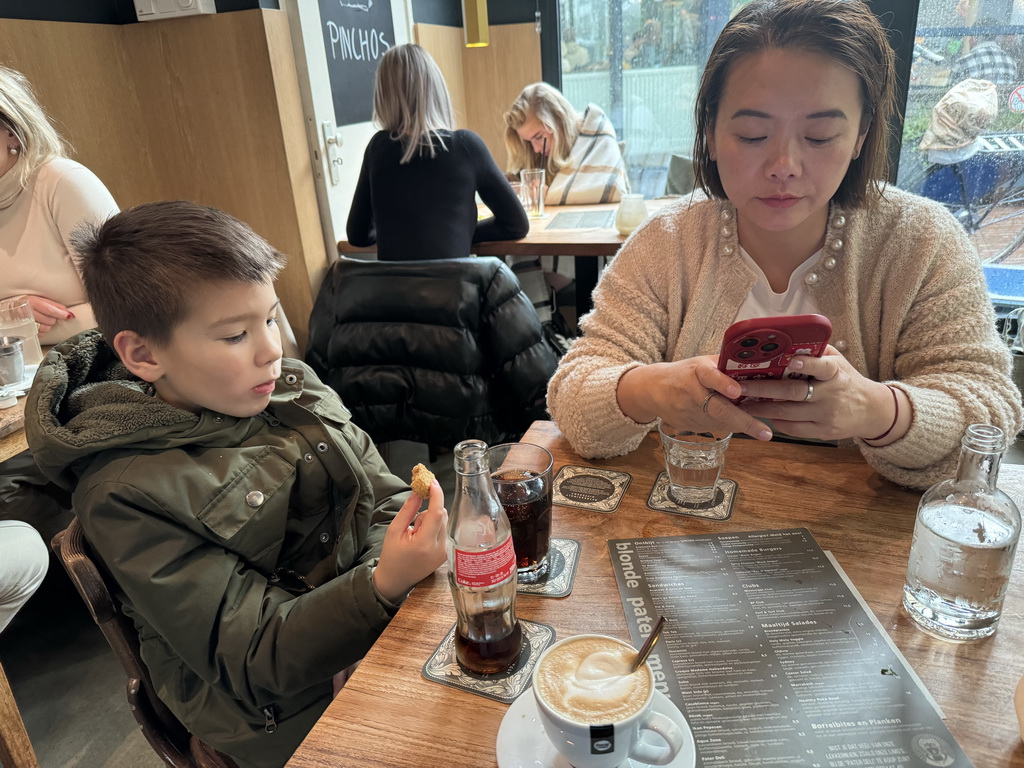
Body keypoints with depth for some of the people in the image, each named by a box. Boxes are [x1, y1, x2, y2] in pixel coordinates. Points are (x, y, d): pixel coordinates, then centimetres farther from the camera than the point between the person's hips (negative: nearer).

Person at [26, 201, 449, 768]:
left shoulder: (293, 389, 1)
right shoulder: (126, 497, -17)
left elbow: (382, 499, 5)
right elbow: (253, 660, -17)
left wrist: (411, 544, -18)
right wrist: (384, 585, -33)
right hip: (294, 714, -5)